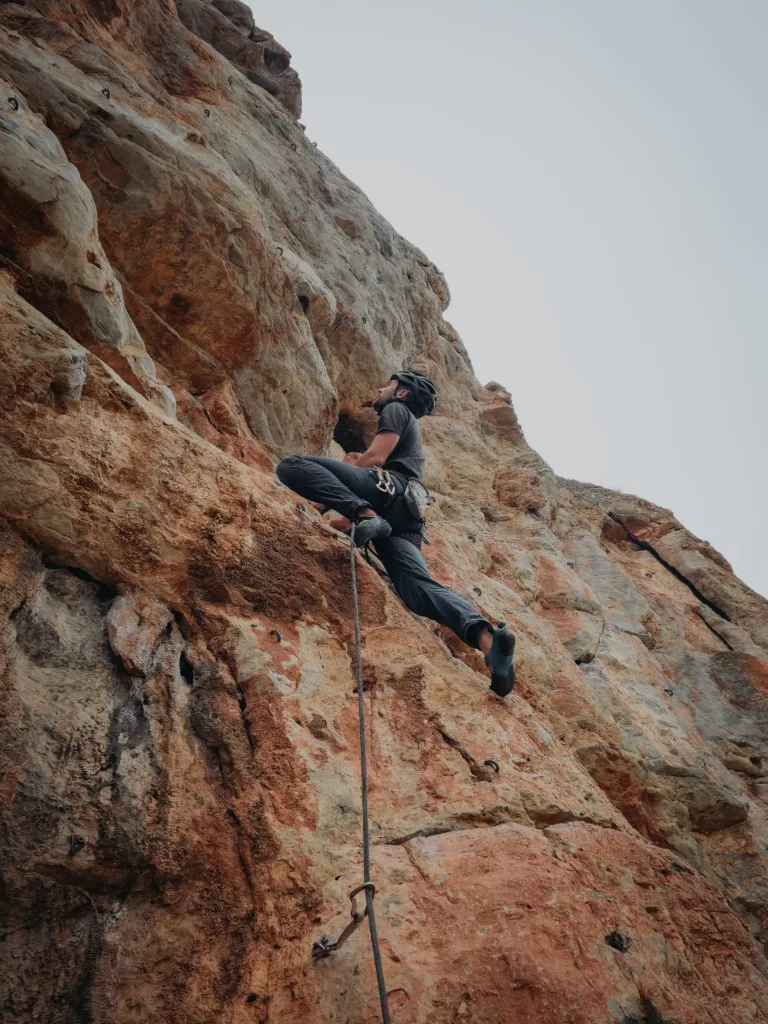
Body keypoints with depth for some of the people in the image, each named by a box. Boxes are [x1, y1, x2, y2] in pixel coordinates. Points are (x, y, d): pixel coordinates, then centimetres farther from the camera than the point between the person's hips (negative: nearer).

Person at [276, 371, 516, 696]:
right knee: (417, 583, -16)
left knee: (292, 464, -17)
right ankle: (486, 636, -39)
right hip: (402, 514, 8)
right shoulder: (408, 432, 45)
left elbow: (375, 458, 1)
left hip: (388, 485, -8)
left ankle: (364, 514, -34)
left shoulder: (397, 410, 19)